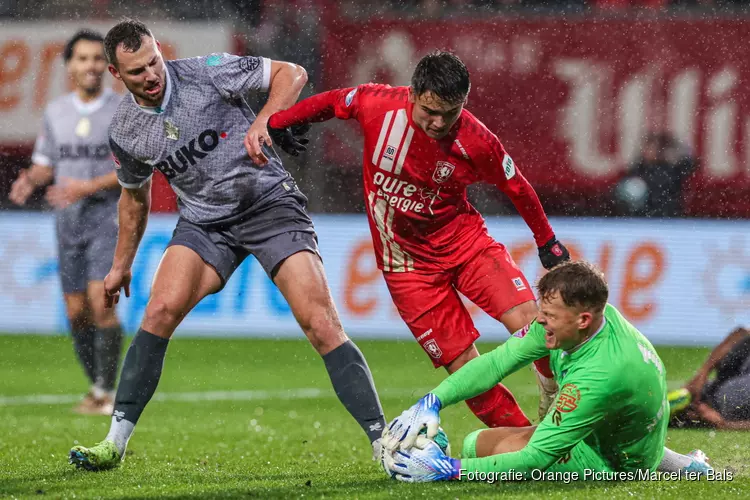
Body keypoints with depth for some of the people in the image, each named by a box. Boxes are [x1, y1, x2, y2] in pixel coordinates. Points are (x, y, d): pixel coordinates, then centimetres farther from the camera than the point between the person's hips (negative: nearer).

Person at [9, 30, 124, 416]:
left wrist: (88, 187, -20)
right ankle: (97, 387, 18)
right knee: (76, 313, 2)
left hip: (108, 214, -4)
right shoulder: (55, 112, 11)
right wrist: (29, 181, -8)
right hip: (68, 221, 4)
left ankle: (105, 392, -9)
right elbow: (45, 165, 16)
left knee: (101, 302, -18)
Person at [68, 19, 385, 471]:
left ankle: (383, 442, -14)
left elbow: (292, 74, -9)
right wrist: (122, 264, 26)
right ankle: (115, 443, -10)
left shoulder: (207, 73, -13)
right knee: (161, 311, -18)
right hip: (205, 221, 4)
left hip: (270, 202, -3)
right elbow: (135, 197, 19)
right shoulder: (126, 133, 0)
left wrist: (263, 121, -26)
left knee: (322, 325, -16)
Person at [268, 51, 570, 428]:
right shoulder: (376, 105, -17)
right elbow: (331, 103, 5)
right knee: (463, 366, -7)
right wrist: (274, 124, 10)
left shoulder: (477, 142, -17)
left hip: (465, 240, 0)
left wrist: (547, 242, 11)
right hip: (408, 262, 0)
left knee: (527, 321, -22)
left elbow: (517, 187, 0)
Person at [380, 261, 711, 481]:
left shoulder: (598, 375, -38)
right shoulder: (598, 313, -15)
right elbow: (498, 362, -12)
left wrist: (448, 469, -34)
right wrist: (433, 401, -23)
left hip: (616, 464, -8)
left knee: (477, 445, -19)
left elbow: (533, 460, -35)